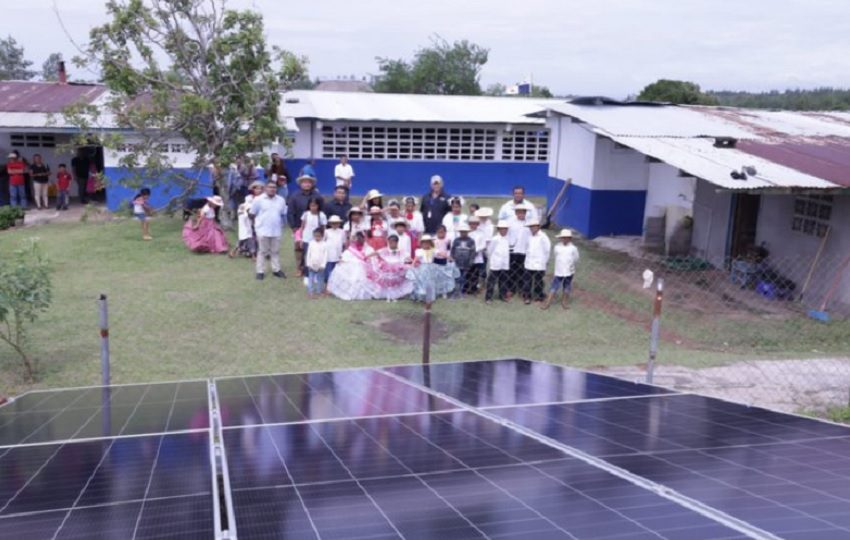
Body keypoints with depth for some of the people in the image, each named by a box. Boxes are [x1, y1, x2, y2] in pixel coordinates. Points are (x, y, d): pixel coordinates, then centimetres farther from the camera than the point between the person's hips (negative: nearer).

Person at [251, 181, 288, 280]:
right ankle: (260, 271, 12)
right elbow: (252, 214, 0)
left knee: (275, 251, 12)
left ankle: (276, 270, 22)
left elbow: (283, 214, 13)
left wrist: (280, 224, 9)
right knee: (262, 251, 5)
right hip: (263, 230, -3)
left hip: (276, 230, 3)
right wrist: (259, 222, 5)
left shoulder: (281, 200, 3)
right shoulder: (258, 199, -8)